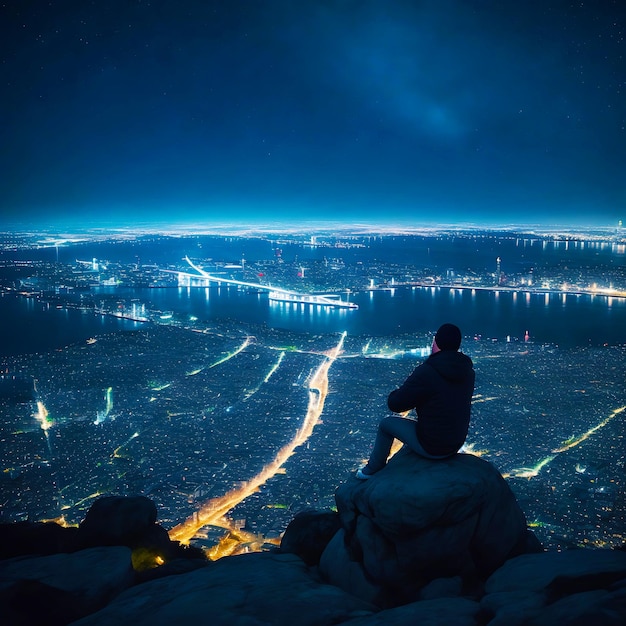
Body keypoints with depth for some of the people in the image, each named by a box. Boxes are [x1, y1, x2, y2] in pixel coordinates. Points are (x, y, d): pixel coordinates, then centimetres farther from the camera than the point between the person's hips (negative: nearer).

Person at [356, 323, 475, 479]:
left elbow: (394, 403, -17)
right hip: (456, 444, 7)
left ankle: (372, 470, 31)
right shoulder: (468, 371, -4)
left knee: (387, 424, 15)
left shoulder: (426, 372, -24)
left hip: (430, 447, -6)